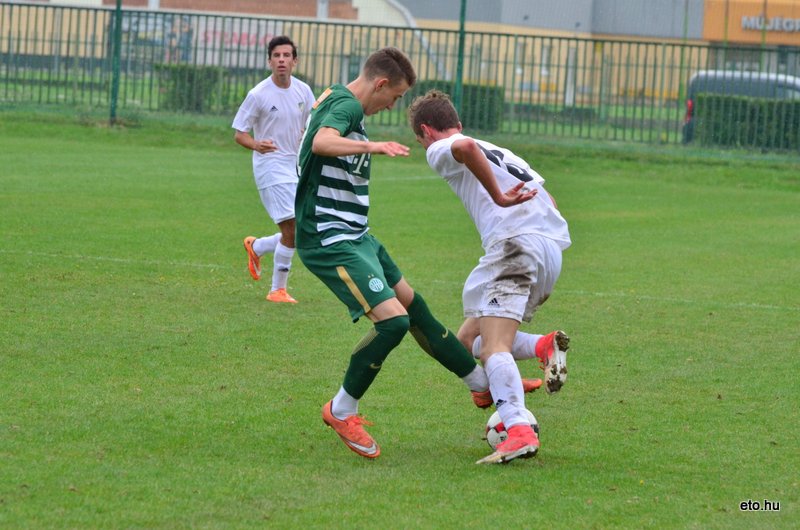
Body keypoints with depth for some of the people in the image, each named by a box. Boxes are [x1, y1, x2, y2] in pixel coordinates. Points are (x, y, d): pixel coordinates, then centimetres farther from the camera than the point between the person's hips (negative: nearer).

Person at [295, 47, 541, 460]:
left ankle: (483, 385, 32)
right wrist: (372, 146, -53)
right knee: (392, 320, -20)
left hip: (354, 234, 11)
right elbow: (321, 143, -40)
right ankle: (341, 411, -2)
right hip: (329, 241, -11)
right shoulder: (346, 105, -18)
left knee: (413, 306, 19)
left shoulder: (336, 99, 13)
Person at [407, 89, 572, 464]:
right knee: (468, 340, 16)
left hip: (514, 244, -8)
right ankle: (544, 346, -6)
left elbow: (466, 147, -16)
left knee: (493, 348, -19)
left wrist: (499, 198, -15)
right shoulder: (503, 153, 35)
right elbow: (549, 203, 31)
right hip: (553, 249, 8)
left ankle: (519, 432, -39)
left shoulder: (439, 150, 10)